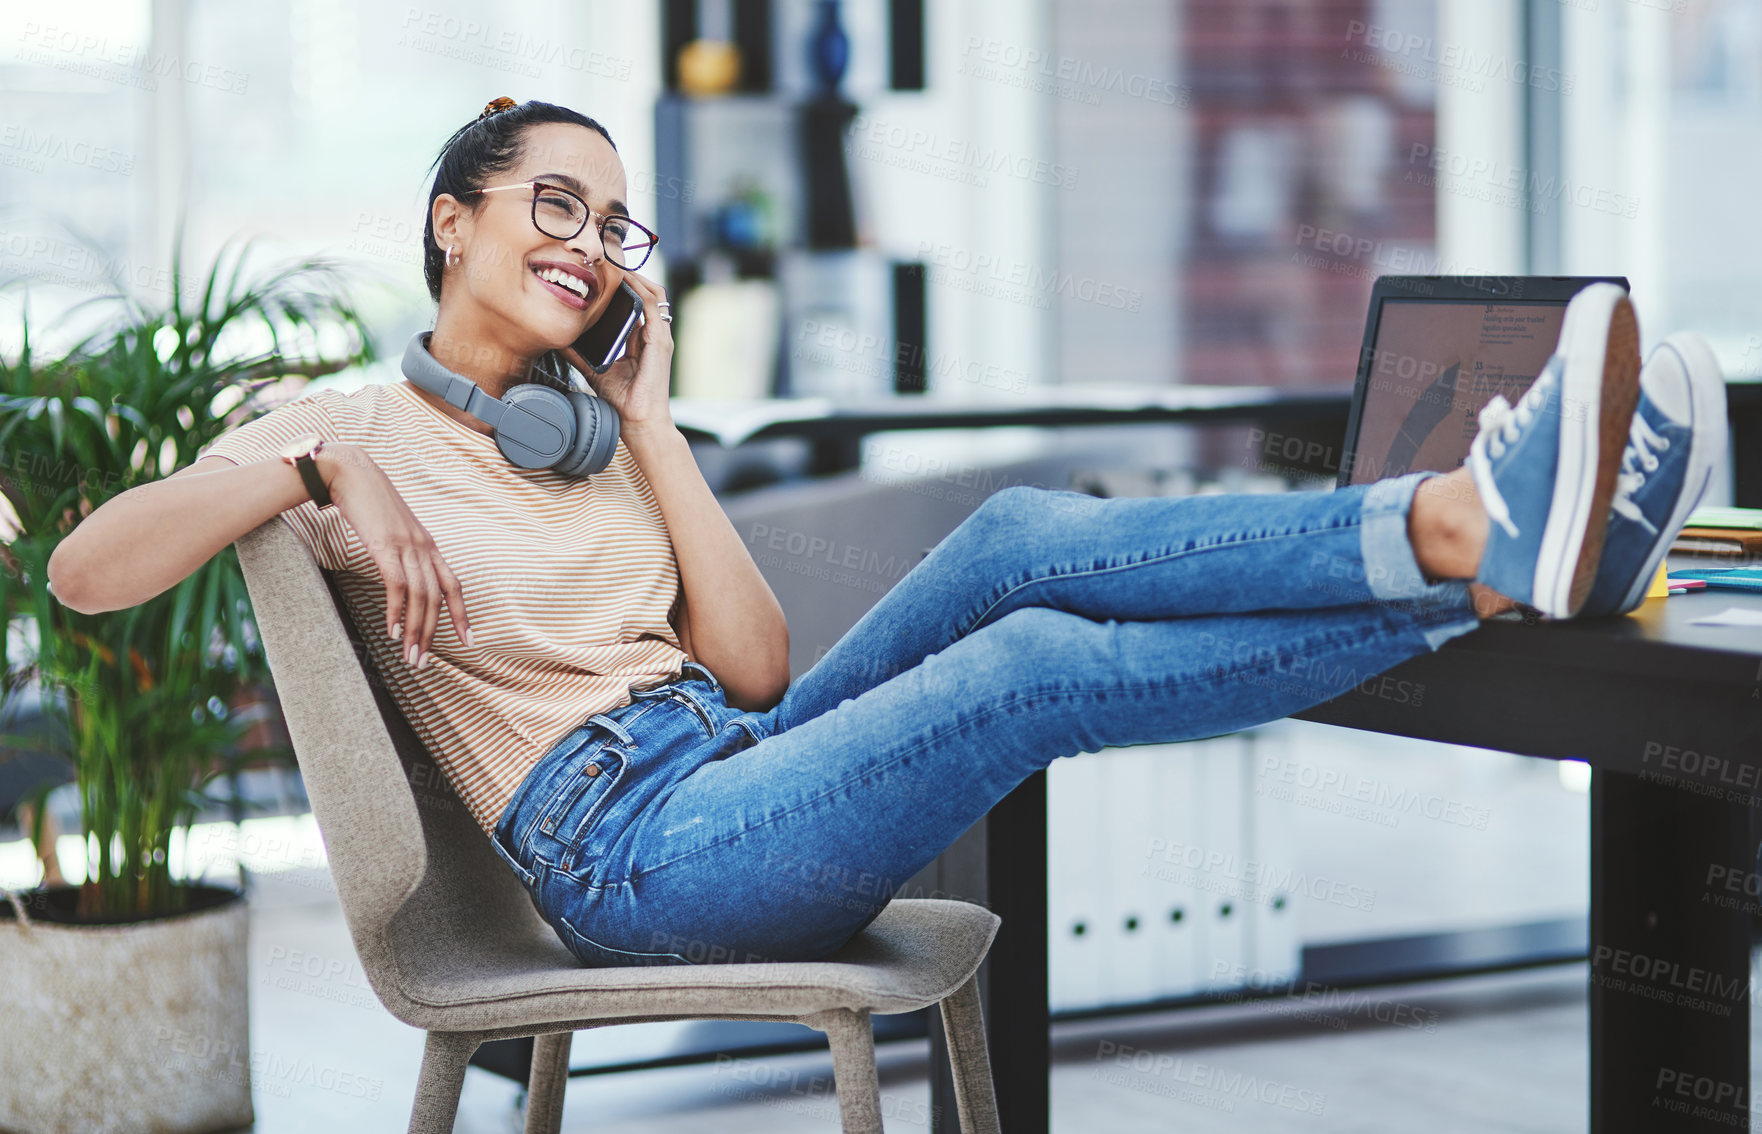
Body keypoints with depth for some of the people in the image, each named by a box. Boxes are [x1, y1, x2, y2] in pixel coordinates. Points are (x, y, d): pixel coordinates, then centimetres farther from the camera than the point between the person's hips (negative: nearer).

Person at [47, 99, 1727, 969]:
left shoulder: (591, 439, 21)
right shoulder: (350, 431, 4)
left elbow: (757, 672, 6)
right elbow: (86, 572, -12)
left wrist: (649, 429, 4)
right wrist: (318, 469, -22)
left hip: (730, 759, 6)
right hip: (624, 849, -6)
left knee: (1024, 541, -19)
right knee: (1035, 665, -27)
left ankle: (1478, 534, -33)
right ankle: (1481, 555, -35)